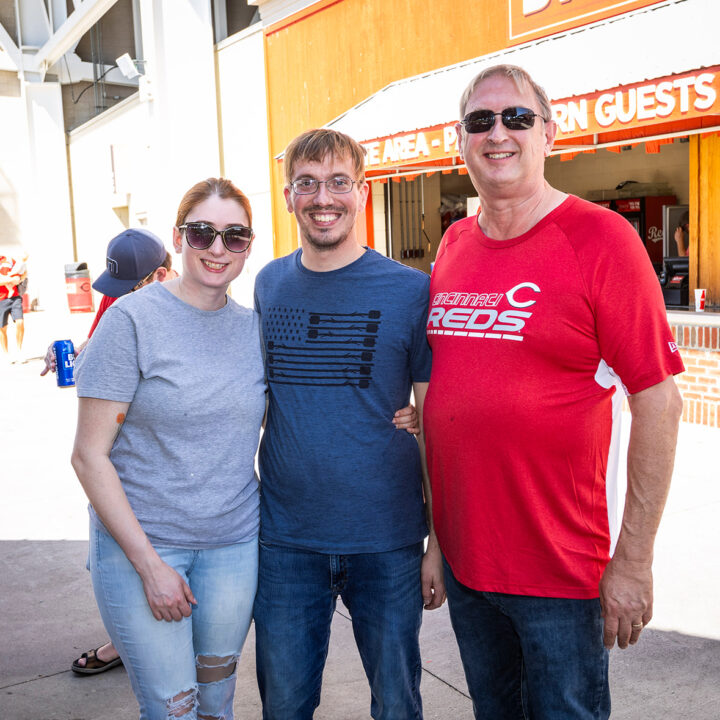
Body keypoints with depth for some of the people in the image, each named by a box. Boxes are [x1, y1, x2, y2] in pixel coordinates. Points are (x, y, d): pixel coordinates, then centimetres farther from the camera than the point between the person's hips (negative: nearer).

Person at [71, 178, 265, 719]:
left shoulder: (254, 327, 3)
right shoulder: (133, 319, -11)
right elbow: (90, 454, -11)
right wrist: (149, 563, -14)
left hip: (235, 541, 4)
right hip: (139, 541, -4)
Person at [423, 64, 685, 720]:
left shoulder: (600, 238, -12)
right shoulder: (453, 247, 4)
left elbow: (658, 402, -13)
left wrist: (634, 561, -13)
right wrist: (429, 531, 12)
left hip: (559, 568, -5)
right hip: (461, 553, 5)